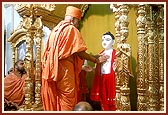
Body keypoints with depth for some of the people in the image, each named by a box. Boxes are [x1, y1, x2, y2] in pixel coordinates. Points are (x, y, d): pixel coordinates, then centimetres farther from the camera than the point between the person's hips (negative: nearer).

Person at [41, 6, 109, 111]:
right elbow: (80, 52, -10)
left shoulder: (55, 30, 19)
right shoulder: (72, 29, -4)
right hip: (65, 69, -8)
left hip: (52, 69, 8)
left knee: (54, 100, 12)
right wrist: (97, 60, 4)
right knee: (67, 100, -1)